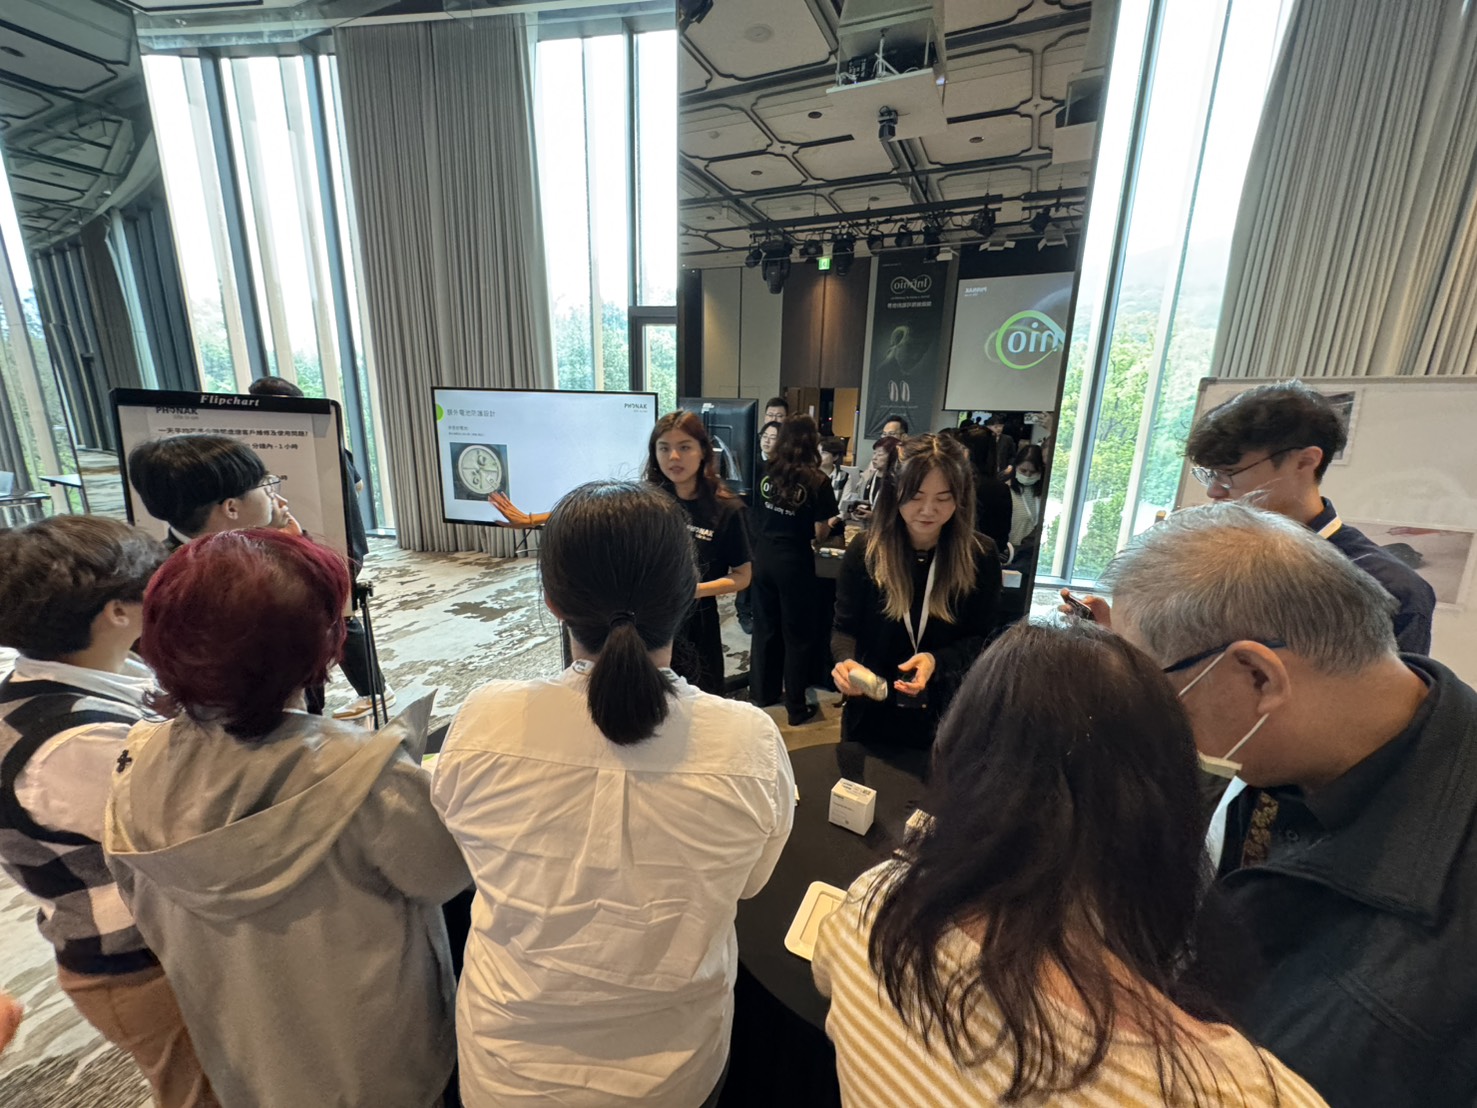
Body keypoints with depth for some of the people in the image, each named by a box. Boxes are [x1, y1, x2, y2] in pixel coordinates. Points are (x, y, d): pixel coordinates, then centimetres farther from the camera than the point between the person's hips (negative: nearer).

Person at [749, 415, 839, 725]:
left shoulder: (768, 473, 3)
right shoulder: (817, 480, -12)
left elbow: (755, 517, 10)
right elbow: (820, 533, -11)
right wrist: (829, 524, 9)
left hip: (763, 556, 5)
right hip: (794, 561, -5)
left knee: (765, 625, 18)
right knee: (797, 633, 7)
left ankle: (762, 690, 32)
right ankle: (797, 707, 17)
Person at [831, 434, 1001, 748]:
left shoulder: (981, 555, -10)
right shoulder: (864, 549, -11)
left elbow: (982, 639, -5)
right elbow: (844, 627, -7)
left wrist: (936, 661, -25)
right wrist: (846, 661, -29)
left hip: (946, 714, 0)